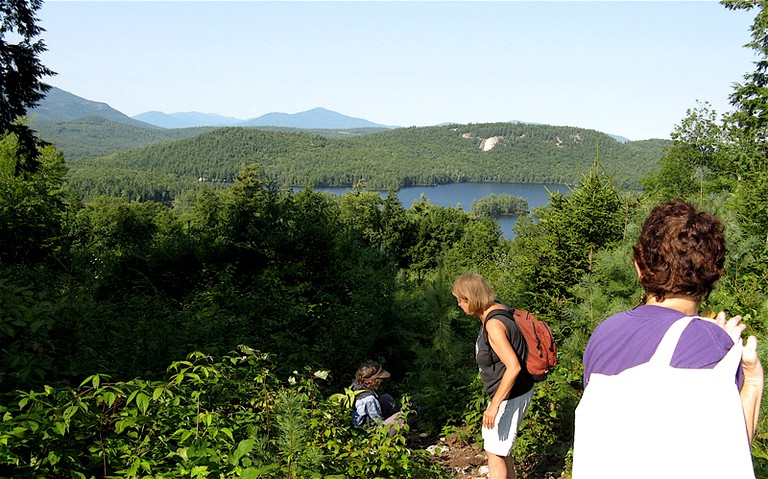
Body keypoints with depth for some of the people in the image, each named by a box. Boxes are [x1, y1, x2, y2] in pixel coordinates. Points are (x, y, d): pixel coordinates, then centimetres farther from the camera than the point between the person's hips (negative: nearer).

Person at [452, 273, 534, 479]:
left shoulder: (494, 325, -26)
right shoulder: (497, 309, 3)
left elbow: (513, 367, -31)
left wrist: (494, 405, -29)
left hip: (510, 397, -10)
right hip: (513, 392, 10)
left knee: (495, 452, 2)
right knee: (501, 450, 20)